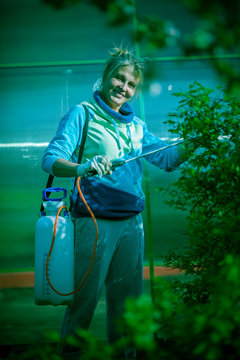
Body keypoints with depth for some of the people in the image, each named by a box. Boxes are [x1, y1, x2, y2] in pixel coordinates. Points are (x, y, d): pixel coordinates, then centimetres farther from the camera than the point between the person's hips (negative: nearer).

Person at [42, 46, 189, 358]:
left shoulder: (136, 125, 16)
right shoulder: (82, 114, -2)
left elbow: (168, 159, 16)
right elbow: (51, 160, -14)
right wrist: (81, 168, -33)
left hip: (132, 223, 6)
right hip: (94, 221, -6)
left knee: (127, 299, 12)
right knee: (85, 299, -3)